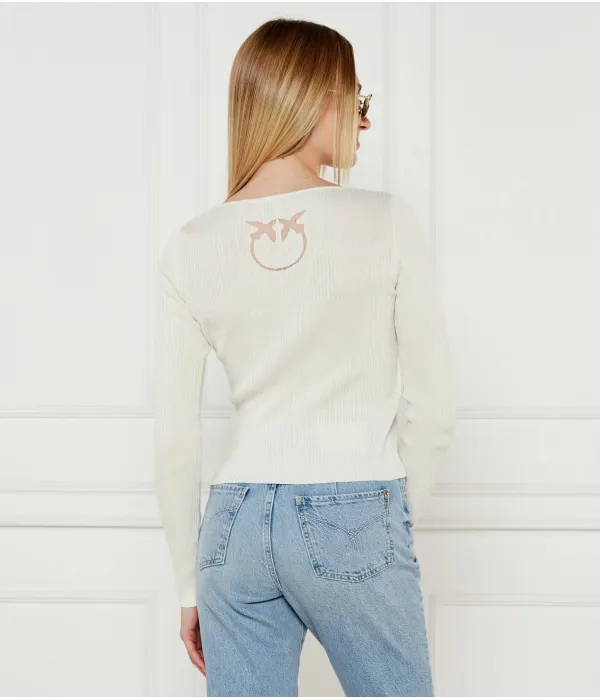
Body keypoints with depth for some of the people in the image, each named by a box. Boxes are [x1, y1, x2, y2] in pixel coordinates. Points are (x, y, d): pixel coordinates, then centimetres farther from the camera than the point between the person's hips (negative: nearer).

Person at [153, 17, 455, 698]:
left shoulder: (190, 246, 1)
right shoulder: (386, 220, -6)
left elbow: (174, 440, 3)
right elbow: (432, 408, -4)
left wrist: (190, 585, 12)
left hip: (236, 521, 3)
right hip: (356, 519, -3)